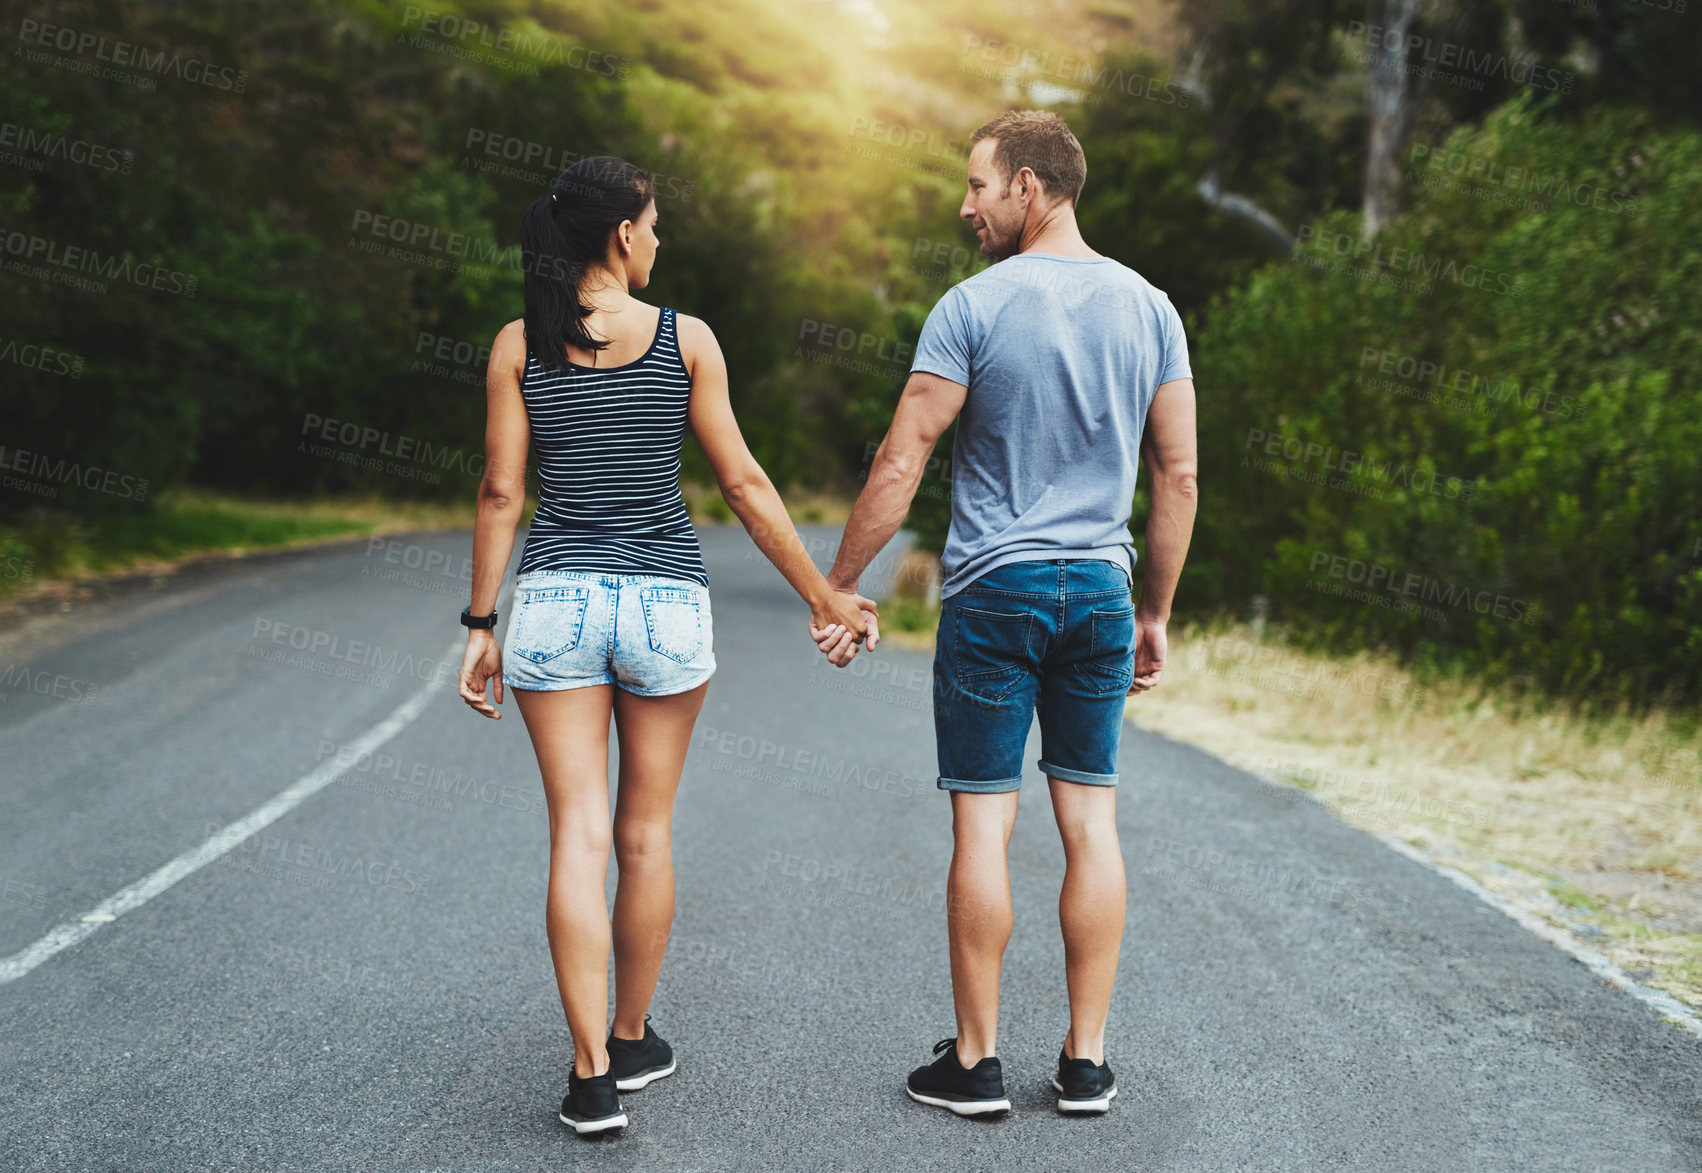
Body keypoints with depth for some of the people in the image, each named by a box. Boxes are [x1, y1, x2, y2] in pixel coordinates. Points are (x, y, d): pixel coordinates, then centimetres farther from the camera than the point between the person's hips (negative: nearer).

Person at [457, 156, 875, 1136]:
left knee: (578, 835, 1)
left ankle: (593, 1076, -1)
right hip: (666, 600, -1)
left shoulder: (519, 345, 2)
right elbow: (743, 482, -1)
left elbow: (501, 492, -1)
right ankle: (634, 1041, 27)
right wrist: (823, 593, 6)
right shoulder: (686, 338, -2)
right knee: (647, 832, 13)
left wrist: (482, 625, 6)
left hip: (557, 598, 1)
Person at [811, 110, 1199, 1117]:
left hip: (993, 590, -4)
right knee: (1092, 819, 8)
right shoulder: (1150, 308, 6)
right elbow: (1179, 475, 6)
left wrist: (839, 590, -1)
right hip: (1102, 587, 4)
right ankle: (1087, 1061, 13)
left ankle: (976, 1061, 10)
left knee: (983, 821, 2)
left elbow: (901, 464, -9)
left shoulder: (974, 307, -7)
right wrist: (1156, 613, 14)